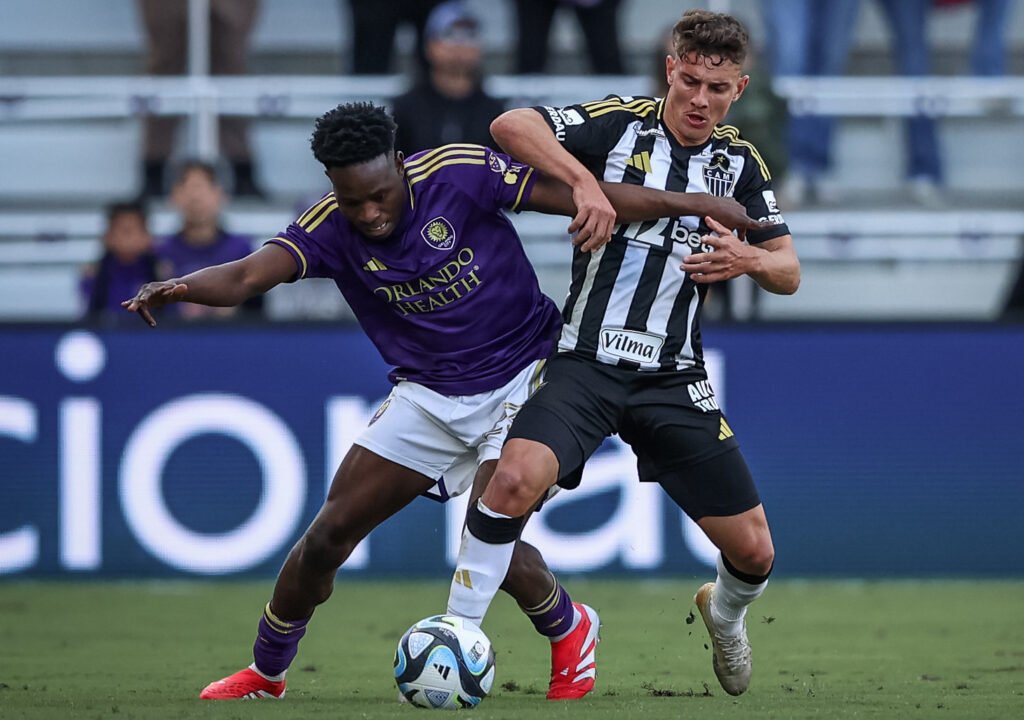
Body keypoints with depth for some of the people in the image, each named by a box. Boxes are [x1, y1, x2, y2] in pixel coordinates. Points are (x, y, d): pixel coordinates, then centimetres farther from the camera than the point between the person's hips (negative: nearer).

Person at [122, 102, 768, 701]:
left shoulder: (460, 174, -20)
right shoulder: (330, 229, -13)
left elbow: (573, 196, -17)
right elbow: (248, 275, -27)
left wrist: (688, 203, -19)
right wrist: (179, 288, -49)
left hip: (522, 374, -4)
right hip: (428, 396, 4)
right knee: (330, 532, 1)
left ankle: (569, 630, 11)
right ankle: (266, 674, 21)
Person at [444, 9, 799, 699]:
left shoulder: (741, 162, 7)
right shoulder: (619, 124, -5)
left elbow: (788, 271, 11)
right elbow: (511, 126, -18)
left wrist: (750, 260, -11)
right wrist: (585, 179, -30)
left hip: (675, 378, 4)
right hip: (586, 363, -4)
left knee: (753, 552, 4)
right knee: (515, 478, -31)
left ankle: (725, 613, 42)